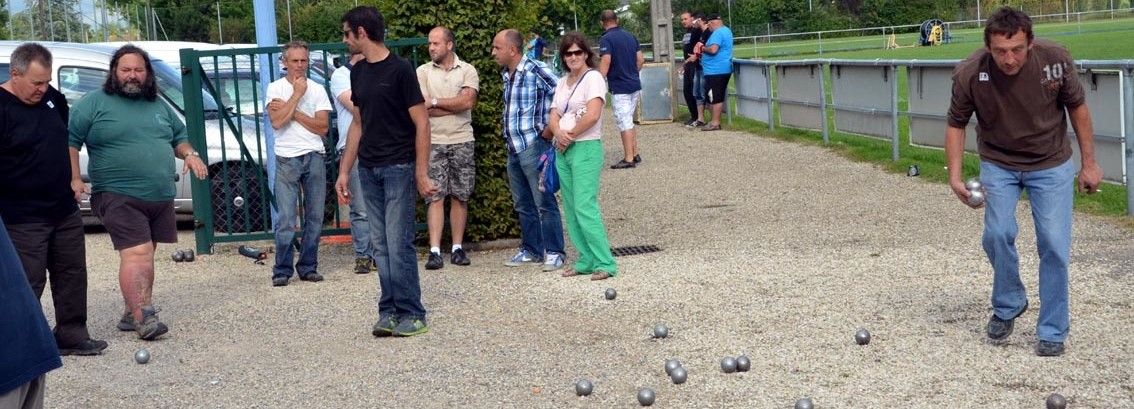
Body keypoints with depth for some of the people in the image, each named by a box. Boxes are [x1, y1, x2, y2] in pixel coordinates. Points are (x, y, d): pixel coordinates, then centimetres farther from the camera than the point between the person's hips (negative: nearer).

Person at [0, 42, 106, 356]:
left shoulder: (52, 97, 7)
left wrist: (73, 181, 21)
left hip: (64, 210, 7)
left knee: (72, 274, 12)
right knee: (29, 283, -3)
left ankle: (72, 335, 24)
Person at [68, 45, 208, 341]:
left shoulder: (159, 106, 17)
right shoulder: (94, 103, -1)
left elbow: (179, 136, 27)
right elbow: (69, 141, -4)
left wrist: (189, 154, 6)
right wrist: (74, 179, -14)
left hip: (160, 198, 7)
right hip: (119, 197, -6)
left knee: (145, 255, 11)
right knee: (137, 254, -17)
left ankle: (133, 314, 20)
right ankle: (143, 317, -19)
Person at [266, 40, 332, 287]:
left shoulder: (317, 91, 9)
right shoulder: (275, 88, 5)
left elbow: (322, 127, -1)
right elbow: (276, 121, -11)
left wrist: (291, 110, -6)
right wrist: (297, 94, -7)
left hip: (314, 157, 3)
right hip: (287, 159, -2)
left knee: (315, 217, 4)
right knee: (286, 219, -7)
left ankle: (308, 267, 13)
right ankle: (282, 270, 1)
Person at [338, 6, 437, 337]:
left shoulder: (400, 70, -9)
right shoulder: (358, 72, 11)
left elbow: (422, 124, -9)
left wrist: (422, 174, -14)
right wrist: (344, 171, 15)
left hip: (398, 168, -6)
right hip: (369, 170, 6)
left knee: (399, 244, -6)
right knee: (381, 245, 7)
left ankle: (412, 313, 3)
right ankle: (389, 310, 13)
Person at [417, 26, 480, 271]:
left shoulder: (467, 71, 5)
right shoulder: (423, 72, 5)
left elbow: (468, 101, -11)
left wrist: (435, 101, -8)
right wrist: (455, 105, -6)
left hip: (462, 142, 1)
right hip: (433, 143, -1)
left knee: (460, 197, 4)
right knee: (435, 197, -6)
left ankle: (457, 248, 11)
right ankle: (434, 251, -8)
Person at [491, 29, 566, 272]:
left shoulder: (535, 71, -13)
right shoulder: (507, 75, 13)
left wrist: (549, 130, -14)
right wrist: (507, 133, 16)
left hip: (533, 145, -9)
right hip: (513, 148, 9)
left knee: (544, 202, -4)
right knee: (523, 205, 14)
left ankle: (554, 252, 2)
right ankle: (531, 250, 24)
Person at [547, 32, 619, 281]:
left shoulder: (593, 78, -6)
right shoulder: (562, 83, 17)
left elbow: (593, 115, -17)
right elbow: (554, 116, 11)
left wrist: (570, 136, -9)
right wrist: (559, 133, -11)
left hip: (586, 149, -8)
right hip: (562, 151, 8)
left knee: (585, 208, -14)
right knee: (572, 210, 7)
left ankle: (605, 263, -11)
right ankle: (586, 261, 13)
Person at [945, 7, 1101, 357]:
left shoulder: (1055, 59, -24)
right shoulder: (969, 74, -25)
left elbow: (1077, 106, -5)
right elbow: (956, 124, -7)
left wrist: (1089, 163, -1)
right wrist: (955, 176, -16)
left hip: (1051, 164, 0)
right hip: (998, 164, 0)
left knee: (1054, 243, -7)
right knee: (997, 234, -12)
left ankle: (1052, 331, 9)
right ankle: (1008, 305, 17)